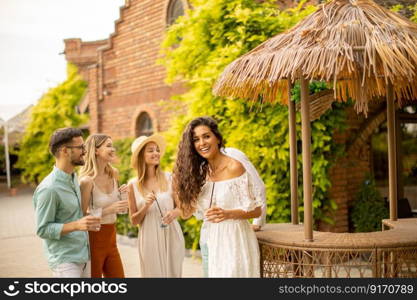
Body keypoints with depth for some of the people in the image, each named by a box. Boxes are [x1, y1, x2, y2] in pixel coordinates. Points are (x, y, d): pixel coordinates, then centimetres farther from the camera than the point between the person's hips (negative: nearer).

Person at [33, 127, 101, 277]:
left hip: (84, 256, 8)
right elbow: (43, 229, -17)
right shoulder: (48, 188, -19)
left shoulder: (73, 178, 6)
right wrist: (76, 225, -27)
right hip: (64, 260, -8)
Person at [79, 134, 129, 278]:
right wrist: (109, 210, -23)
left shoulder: (114, 174, 3)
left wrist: (120, 194, -2)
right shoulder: (87, 180, -18)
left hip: (111, 239, 6)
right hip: (94, 239, -6)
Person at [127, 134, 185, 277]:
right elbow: (134, 220, 3)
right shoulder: (133, 185, -1)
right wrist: (146, 206, -14)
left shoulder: (169, 178, 0)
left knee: (173, 272, 6)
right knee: (153, 273, 6)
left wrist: (175, 212, -12)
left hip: (172, 237, 1)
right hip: (149, 240, -1)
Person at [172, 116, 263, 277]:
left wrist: (228, 214, -25)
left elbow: (256, 210, -10)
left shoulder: (234, 167, -11)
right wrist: (176, 187, -2)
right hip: (210, 241, 5)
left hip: (234, 239, -5)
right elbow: (187, 212, 7)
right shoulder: (201, 171, 6)